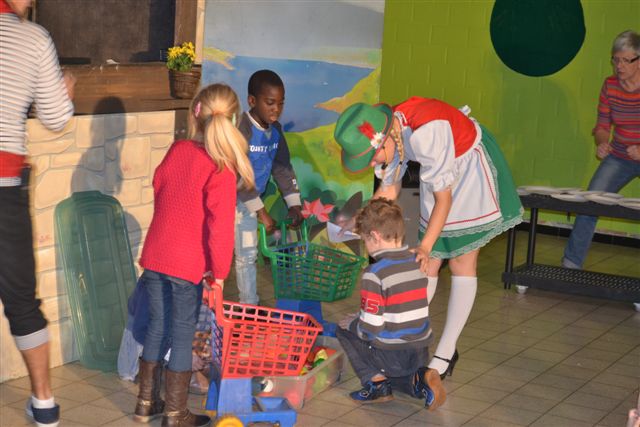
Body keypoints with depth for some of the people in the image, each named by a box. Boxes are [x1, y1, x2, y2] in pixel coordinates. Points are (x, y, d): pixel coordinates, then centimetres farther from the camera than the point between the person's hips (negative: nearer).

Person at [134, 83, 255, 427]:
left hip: (154, 256, 6)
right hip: (188, 264, -6)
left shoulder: (177, 150, 3)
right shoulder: (220, 170, -15)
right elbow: (220, 225, -17)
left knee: (157, 326, 18)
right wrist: (219, 270, -9)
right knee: (182, 335, 5)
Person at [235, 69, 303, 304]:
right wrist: (262, 212, -23)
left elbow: (283, 168, 6)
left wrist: (294, 205, -1)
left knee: (248, 254, 16)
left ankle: (250, 305, 26)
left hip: (249, 200, 8)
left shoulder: (275, 130, 0)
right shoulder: (241, 130, -24)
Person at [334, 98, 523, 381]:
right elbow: (389, 190, 0)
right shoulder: (387, 136, -13)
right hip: (443, 171, 7)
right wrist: (357, 223, -8)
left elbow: (443, 198, -29)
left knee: (462, 262, -5)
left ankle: (445, 354, -2)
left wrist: (426, 246, -30)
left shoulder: (424, 134, -38)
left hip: (472, 167, -7)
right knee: (429, 261, 4)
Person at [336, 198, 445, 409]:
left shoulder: (374, 274, -18)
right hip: (421, 352, 6)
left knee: (344, 327, 15)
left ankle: (376, 383, 6)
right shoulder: (417, 263, 4)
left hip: (392, 355, -6)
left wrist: (354, 323, 3)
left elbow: (370, 328, -19)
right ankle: (419, 380, 6)